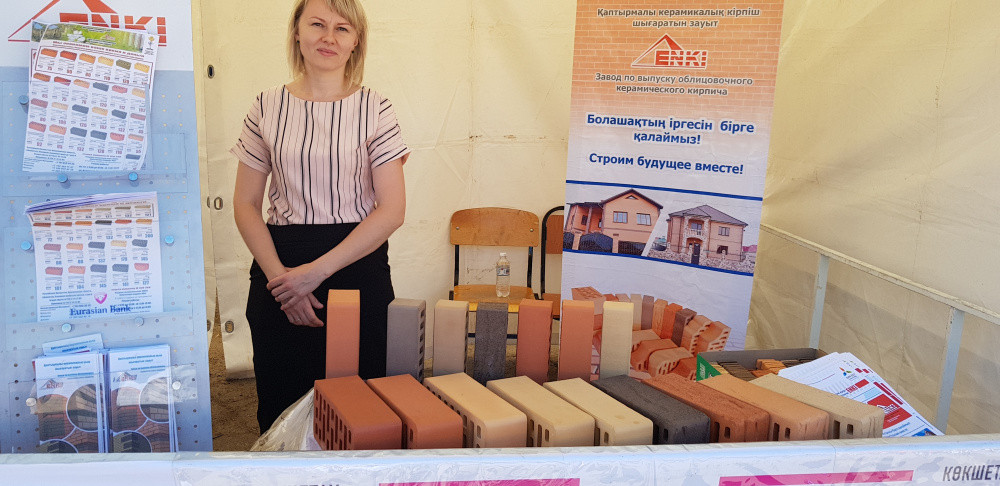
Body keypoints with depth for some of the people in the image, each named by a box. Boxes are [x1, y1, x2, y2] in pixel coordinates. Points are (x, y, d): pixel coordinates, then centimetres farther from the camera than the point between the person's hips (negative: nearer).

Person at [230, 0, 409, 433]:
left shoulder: (374, 110, -1)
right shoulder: (268, 108, 5)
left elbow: (392, 210, -6)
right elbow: (245, 205, 5)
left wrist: (317, 271, -12)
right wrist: (279, 276, -9)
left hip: (358, 267, -1)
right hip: (279, 269, 2)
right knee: (280, 404, 8)